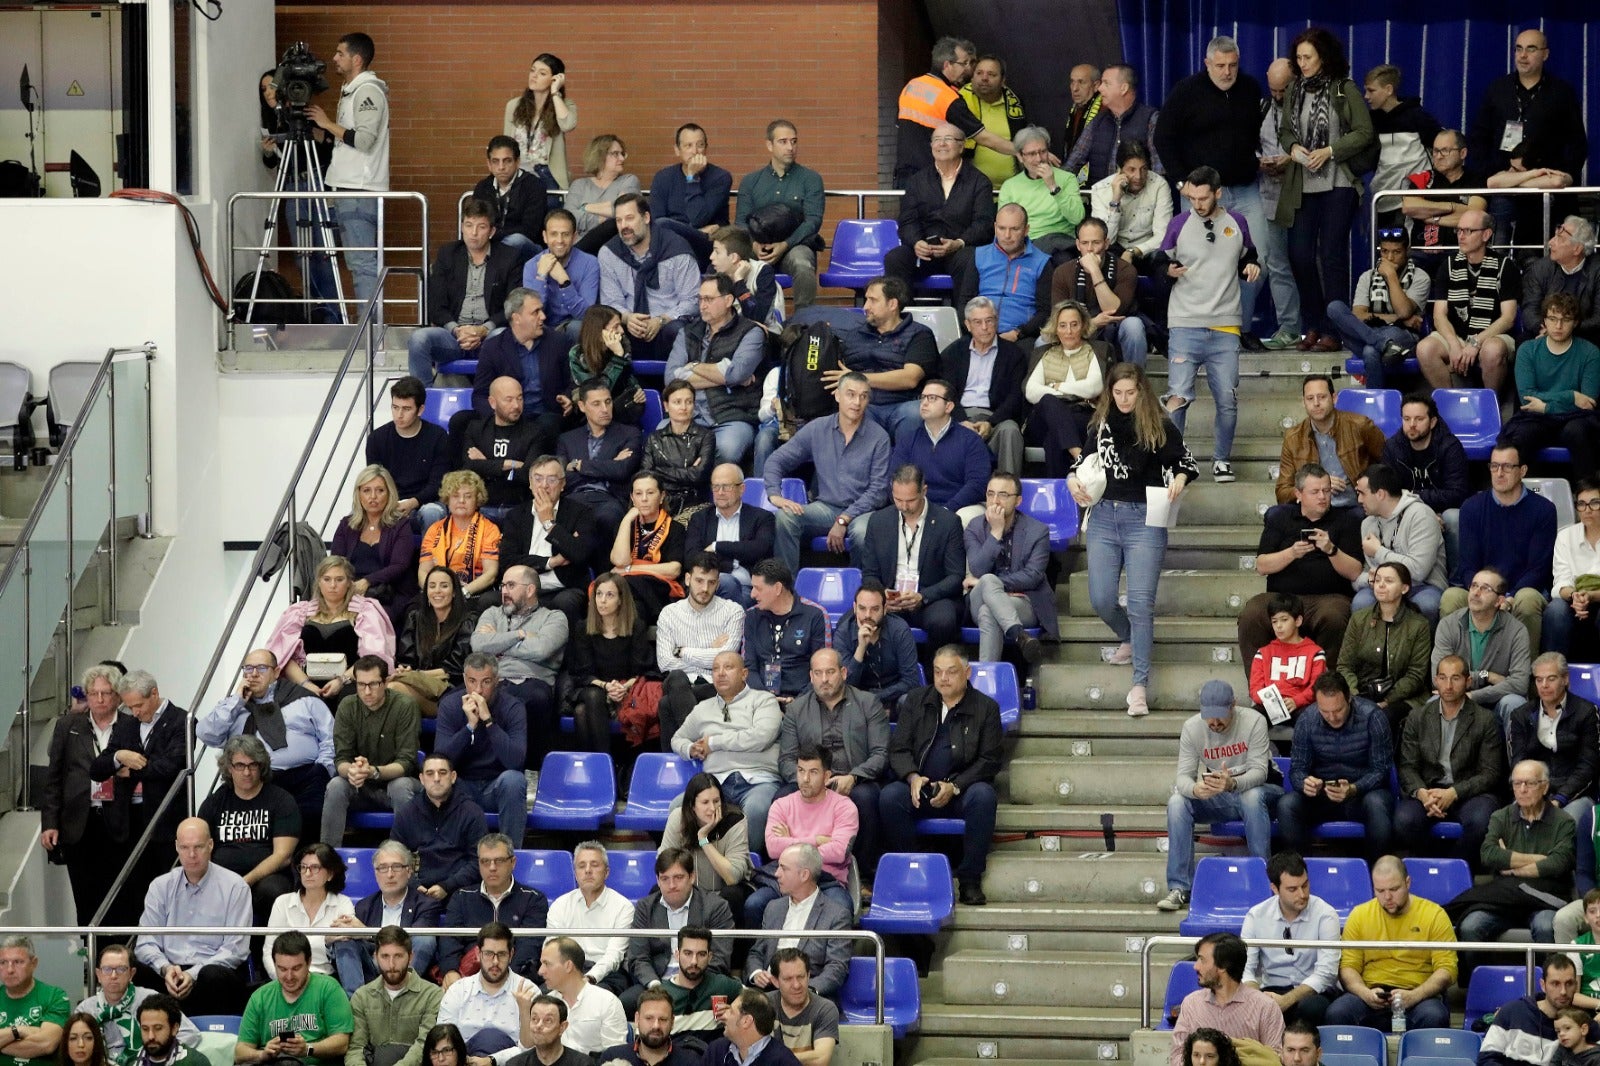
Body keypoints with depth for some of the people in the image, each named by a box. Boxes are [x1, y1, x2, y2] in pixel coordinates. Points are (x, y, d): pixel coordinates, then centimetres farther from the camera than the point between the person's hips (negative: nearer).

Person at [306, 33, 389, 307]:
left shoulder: (368, 91, -12)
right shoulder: (350, 90, 20)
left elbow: (364, 139, -21)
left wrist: (328, 123, -12)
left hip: (360, 191, -10)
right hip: (348, 188, 10)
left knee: (362, 262, -12)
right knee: (365, 262, 9)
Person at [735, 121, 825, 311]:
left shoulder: (810, 179, 10)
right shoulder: (750, 181, 16)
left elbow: (813, 220, -1)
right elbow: (740, 221, 9)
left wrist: (785, 245, -16)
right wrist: (754, 244, -13)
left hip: (795, 245, -2)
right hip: (758, 247, 2)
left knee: (803, 265, -38)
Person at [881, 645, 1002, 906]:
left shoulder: (986, 708, 5)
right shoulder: (915, 701, 12)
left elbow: (989, 760, 0)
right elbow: (898, 749, 8)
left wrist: (954, 787, -15)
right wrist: (913, 777, -14)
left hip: (962, 790, -1)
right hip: (919, 788, 1)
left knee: (983, 795, -35)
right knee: (889, 796, -30)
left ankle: (970, 879, -26)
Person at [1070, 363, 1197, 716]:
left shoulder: (1160, 427, -1)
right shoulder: (1099, 426, 9)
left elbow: (1186, 460, 5)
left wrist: (1180, 478, -17)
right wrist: (1072, 480, 1)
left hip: (1143, 518, -4)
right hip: (1104, 517, 4)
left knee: (1140, 602, -11)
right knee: (1101, 599, 2)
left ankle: (1139, 684, -9)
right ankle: (1130, 641, 36)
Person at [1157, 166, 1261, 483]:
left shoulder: (1236, 223, 9)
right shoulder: (1180, 224, 3)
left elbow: (1247, 258, 23)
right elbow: (1159, 264, 7)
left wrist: (1251, 268, 1)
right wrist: (1169, 271, -15)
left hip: (1225, 326, 2)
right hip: (1185, 325, -2)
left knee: (1227, 399, -1)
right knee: (1178, 395, -12)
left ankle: (1222, 459, 15)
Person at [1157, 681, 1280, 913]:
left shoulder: (1254, 722, -19)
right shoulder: (1192, 728, -10)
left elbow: (1259, 771, -25)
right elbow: (1183, 775, -14)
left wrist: (1233, 783, -47)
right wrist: (1194, 789, -41)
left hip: (1254, 790, -3)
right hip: (1216, 799, 3)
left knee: (1252, 797, -39)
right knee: (1177, 803, -23)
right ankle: (1179, 888, -22)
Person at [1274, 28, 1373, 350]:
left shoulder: (1345, 90, -4)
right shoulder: (1296, 91, 10)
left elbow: (1364, 132, -6)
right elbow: (1285, 130, 17)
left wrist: (1329, 151, -14)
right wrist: (1292, 147, -5)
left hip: (1338, 184, -5)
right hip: (1303, 185, 5)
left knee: (1332, 253, -5)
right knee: (1299, 253, 2)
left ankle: (1334, 329, 0)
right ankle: (1313, 325, 15)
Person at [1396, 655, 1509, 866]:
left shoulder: (1486, 720, 3)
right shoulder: (1417, 718, 11)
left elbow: (1491, 774, -2)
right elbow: (1407, 767, 7)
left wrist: (1454, 793, -16)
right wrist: (1421, 793, -16)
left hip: (1468, 793, -1)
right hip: (1426, 791, 1)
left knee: (1479, 821, -35)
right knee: (1405, 820, -31)